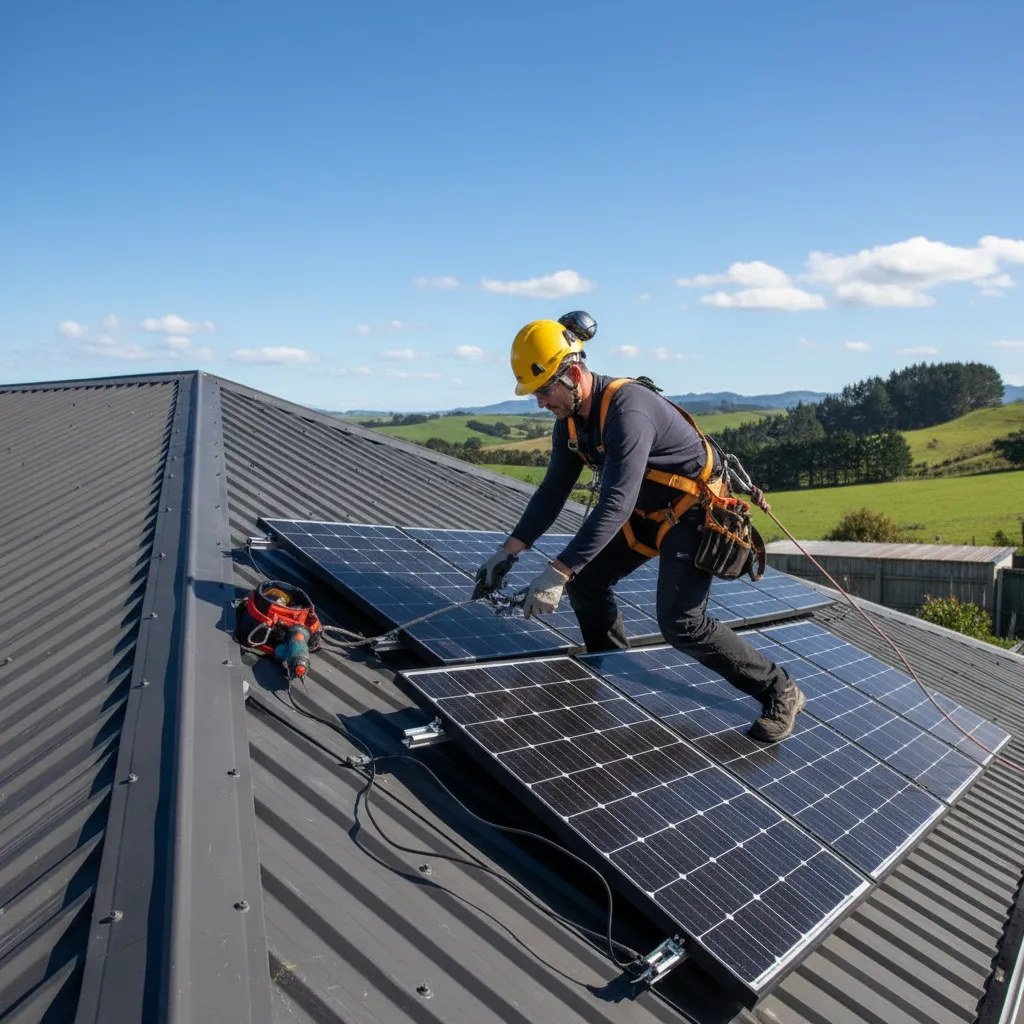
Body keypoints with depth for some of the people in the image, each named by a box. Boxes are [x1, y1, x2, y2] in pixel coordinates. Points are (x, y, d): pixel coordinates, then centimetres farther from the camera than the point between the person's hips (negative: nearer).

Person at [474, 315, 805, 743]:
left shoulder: (628, 410, -33)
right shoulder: (570, 421, -3)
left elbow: (615, 505, -39)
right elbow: (552, 492, 3)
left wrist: (557, 572, -42)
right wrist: (508, 552, -5)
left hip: (696, 509, -9)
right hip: (648, 509, 9)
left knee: (680, 623, -15)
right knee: (585, 581, 4)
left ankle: (779, 693, 2)